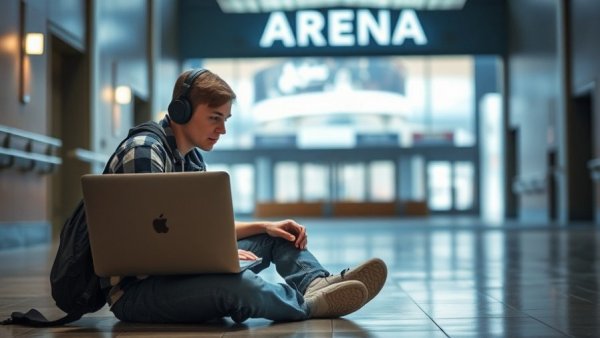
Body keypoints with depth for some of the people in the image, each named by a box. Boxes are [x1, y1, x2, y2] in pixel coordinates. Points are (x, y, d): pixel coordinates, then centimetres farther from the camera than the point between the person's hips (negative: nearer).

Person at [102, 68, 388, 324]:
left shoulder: (192, 157, 13)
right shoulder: (144, 152, -17)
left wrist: (266, 226, 4)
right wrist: (213, 253, -18)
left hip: (175, 269, 10)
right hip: (133, 289, -10)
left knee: (273, 238, 11)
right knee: (239, 283, -36)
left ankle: (316, 282, -18)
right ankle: (309, 304, -12)